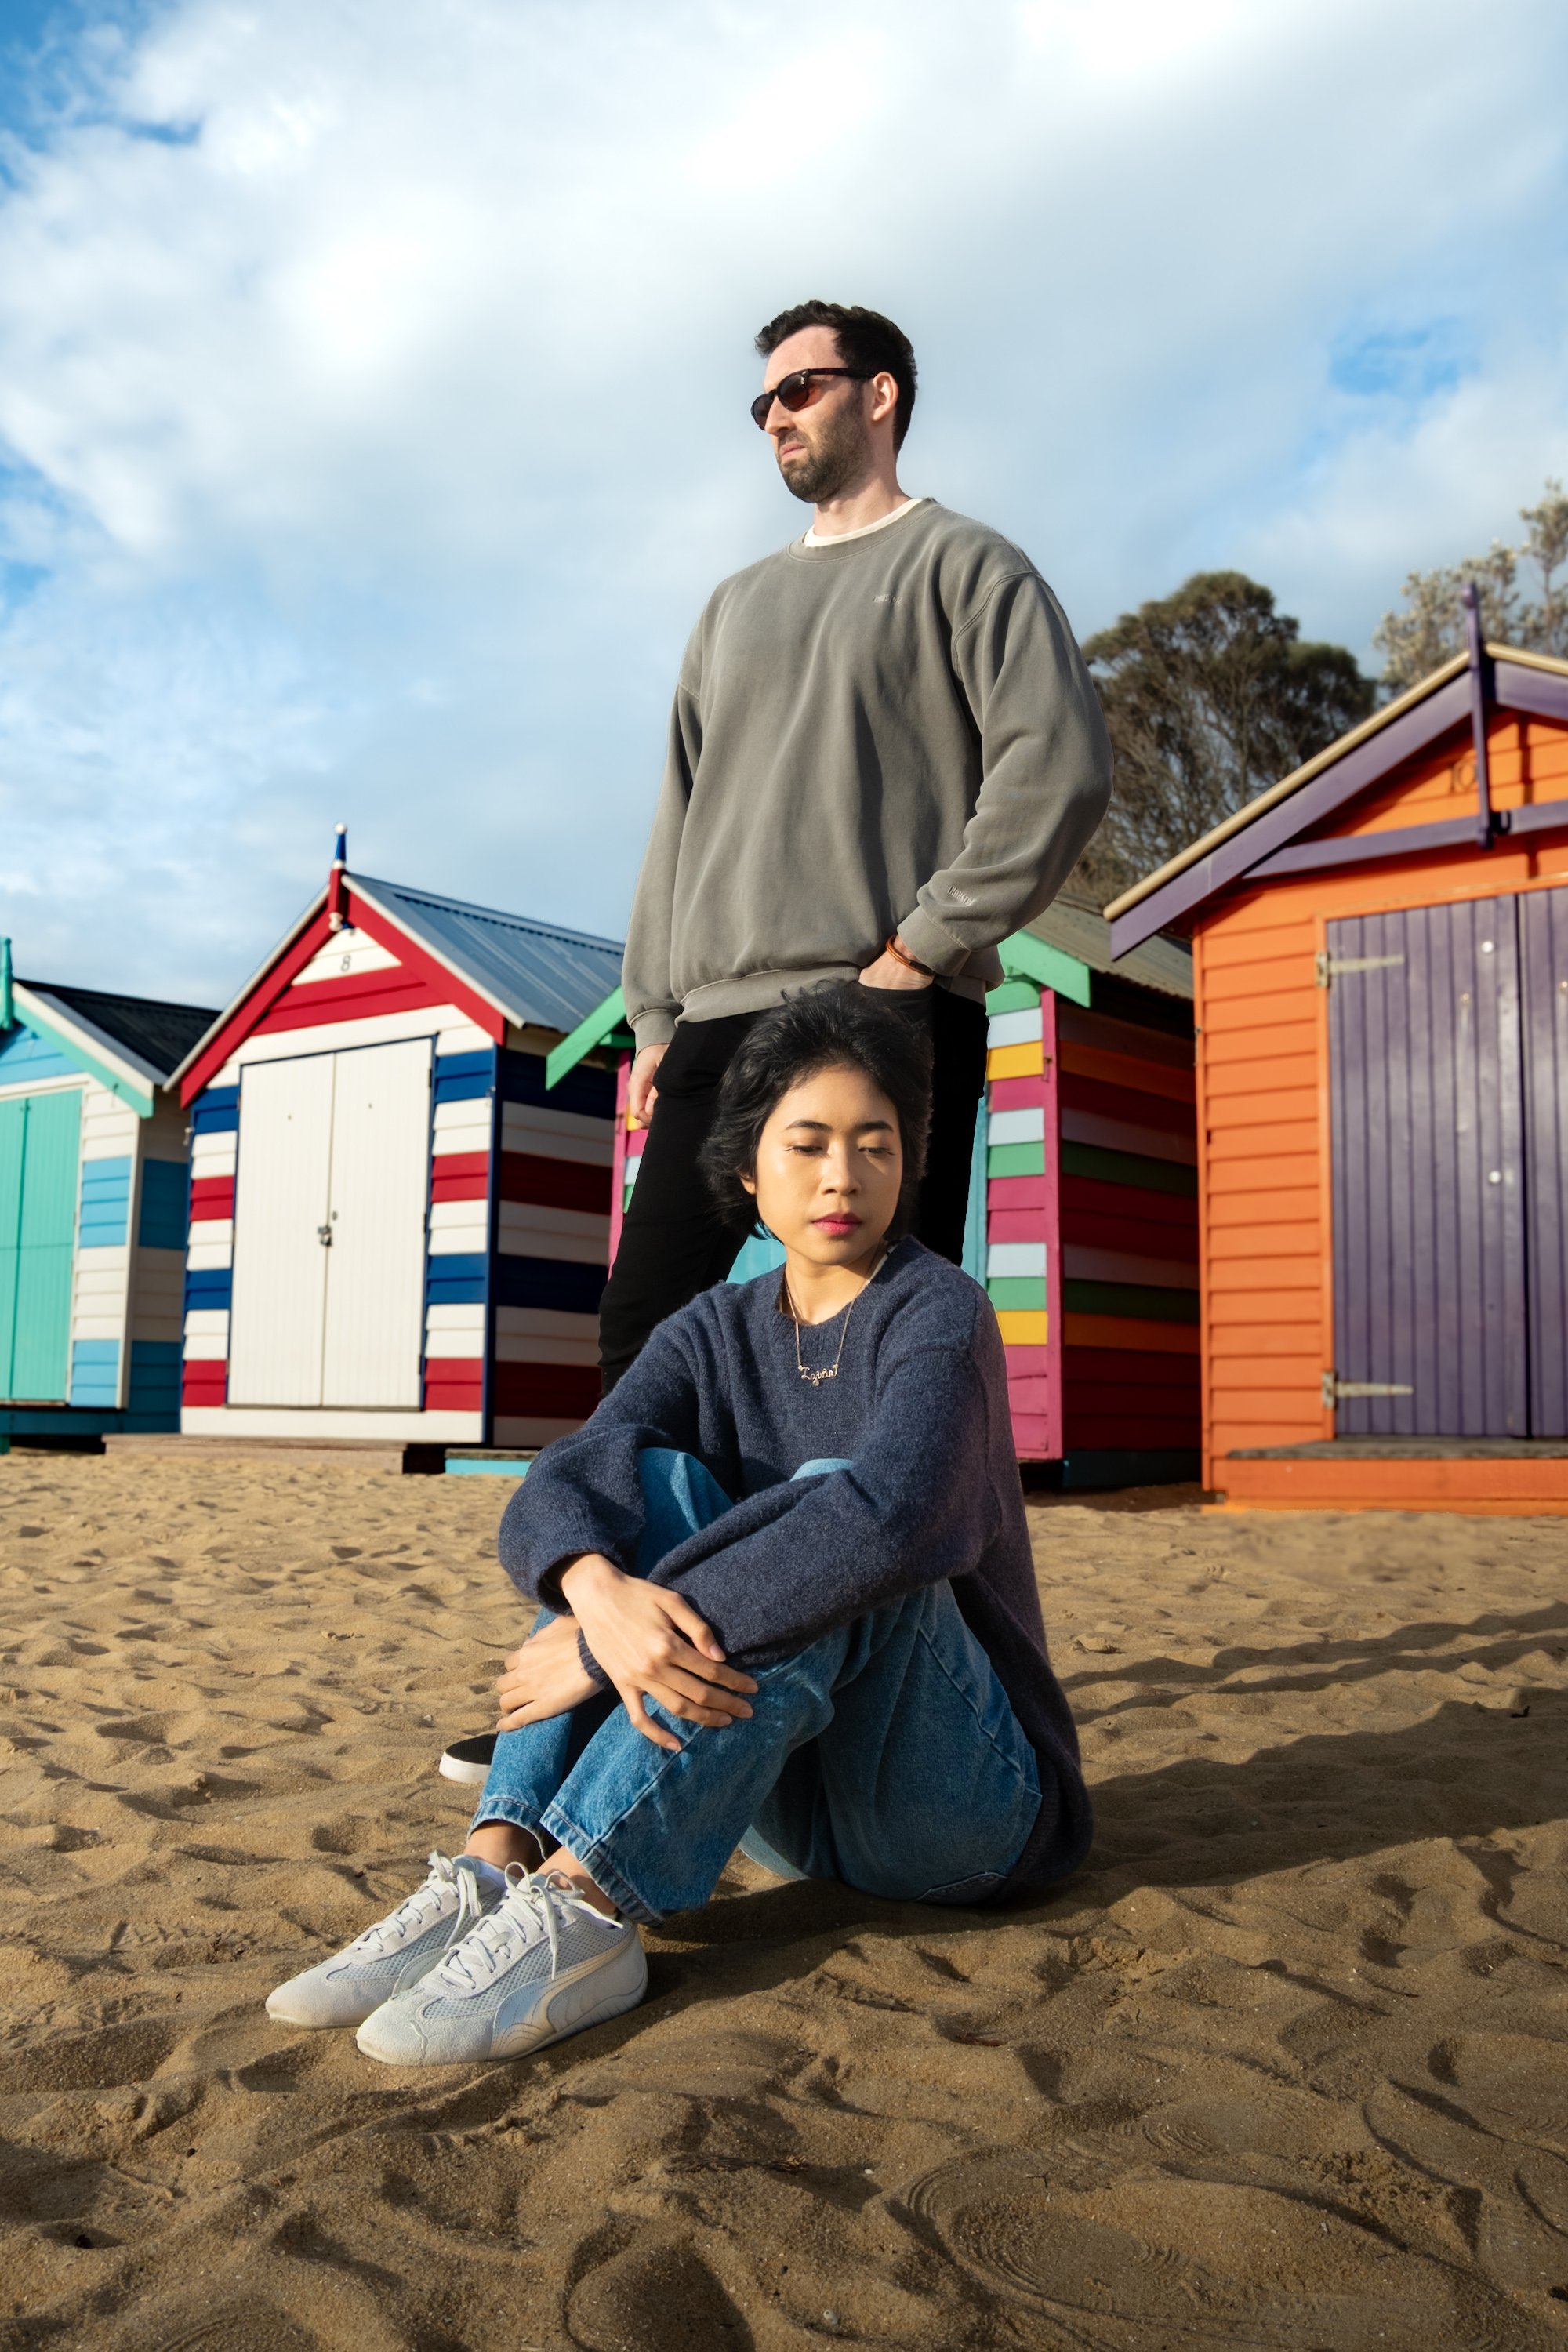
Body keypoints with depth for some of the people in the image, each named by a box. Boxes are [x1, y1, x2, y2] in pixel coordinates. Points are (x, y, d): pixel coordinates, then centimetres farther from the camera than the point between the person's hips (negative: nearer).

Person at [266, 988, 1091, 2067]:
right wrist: (603, 1595, -37)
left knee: (830, 1501, -30)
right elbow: (551, 1493, -12)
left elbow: (892, 1520, -34)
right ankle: (496, 1871, -28)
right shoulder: (717, 1333, 4)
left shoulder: (939, 1313, -13)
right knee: (645, 1480, -14)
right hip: (794, 1805, 5)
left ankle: (583, 1907, -37)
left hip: (967, 1805, -5)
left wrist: (597, 1650, -32)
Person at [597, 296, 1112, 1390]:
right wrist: (655, 1012, 14)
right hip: (719, 1020, 6)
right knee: (642, 1323, 2)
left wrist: (925, 944, -12)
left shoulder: (962, 564, 7)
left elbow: (1061, 766, -8)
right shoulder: (738, 603, 27)